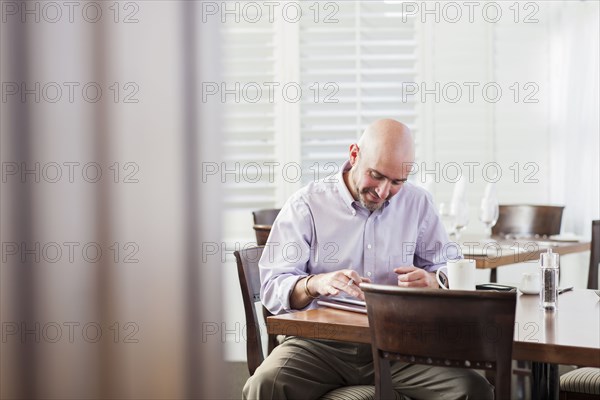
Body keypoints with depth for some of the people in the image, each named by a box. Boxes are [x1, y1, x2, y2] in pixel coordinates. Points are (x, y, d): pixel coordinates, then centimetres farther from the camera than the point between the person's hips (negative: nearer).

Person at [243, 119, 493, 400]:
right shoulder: (306, 205, 0)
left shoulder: (417, 203, 10)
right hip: (321, 343, -2)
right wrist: (315, 284, -27)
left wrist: (432, 281, -11)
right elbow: (272, 287, -5)